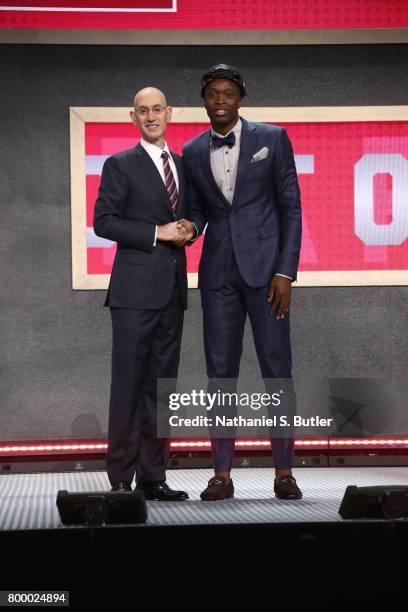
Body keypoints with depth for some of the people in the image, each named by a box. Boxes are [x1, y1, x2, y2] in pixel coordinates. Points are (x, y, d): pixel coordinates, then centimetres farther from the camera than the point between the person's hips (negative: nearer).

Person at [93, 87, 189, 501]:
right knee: (128, 384, -5)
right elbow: (103, 221, -9)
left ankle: (153, 477, 12)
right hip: (135, 290, -6)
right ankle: (121, 479, -1)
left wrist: (187, 230, 2)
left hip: (172, 291, 6)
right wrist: (157, 233, -14)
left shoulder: (183, 165, 16)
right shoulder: (120, 165, -1)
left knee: (160, 385, 8)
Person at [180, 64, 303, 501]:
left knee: (276, 368, -1)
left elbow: (290, 207, -2)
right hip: (218, 272, 3)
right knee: (220, 371, 3)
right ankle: (222, 474, 7)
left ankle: (283, 472, 5)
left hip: (265, 266, -3)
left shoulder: (271, 138, -1)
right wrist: (189, 227, -9)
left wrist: (285, 272, -9)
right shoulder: (193, 152, 8)